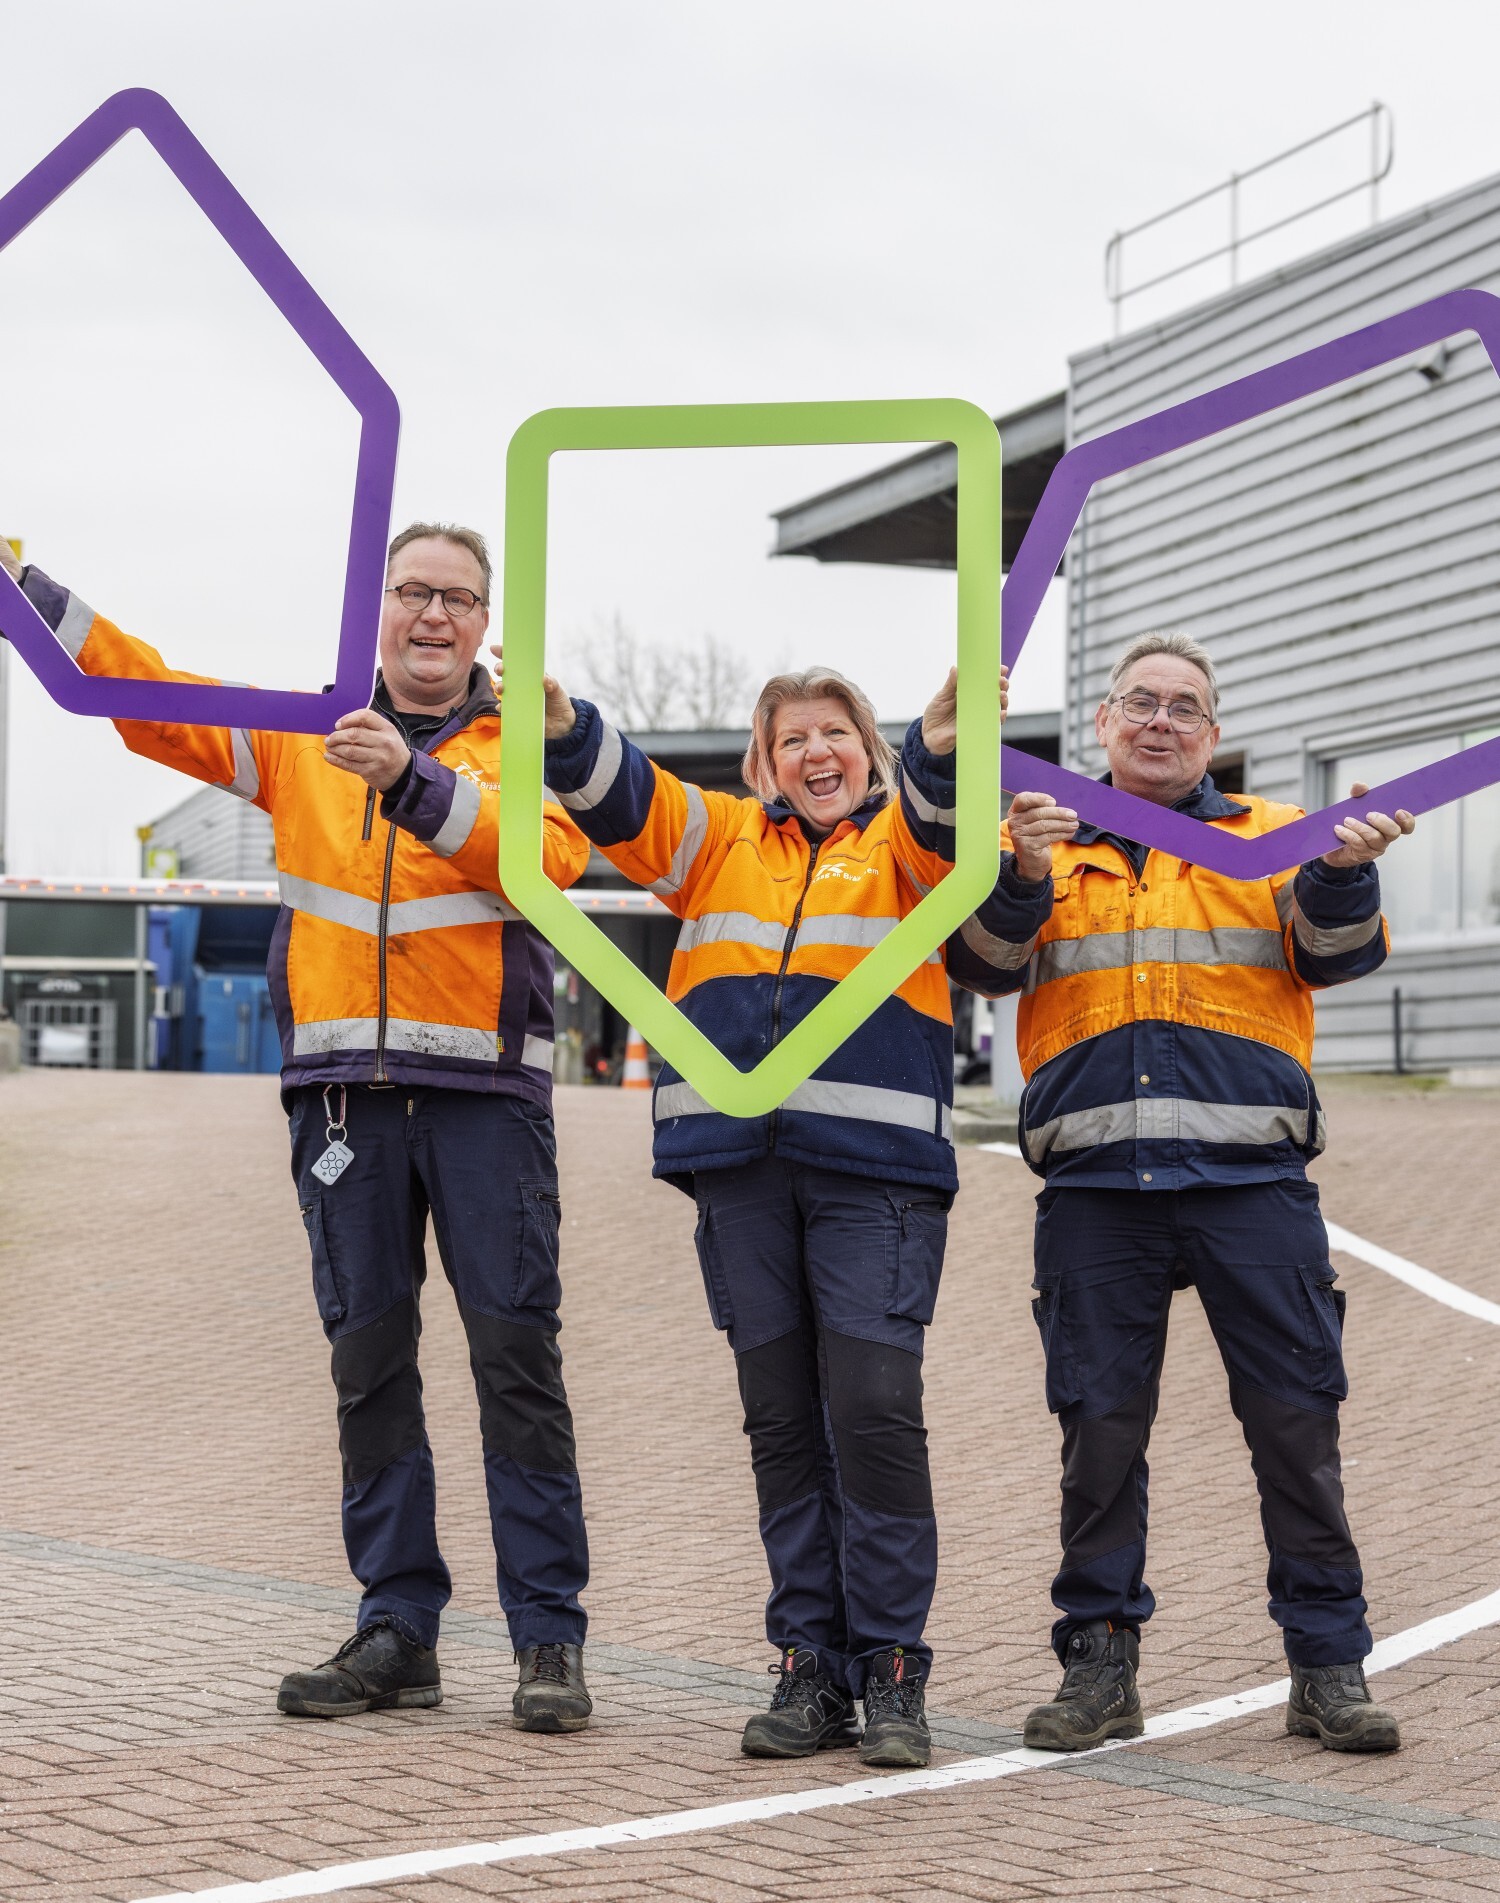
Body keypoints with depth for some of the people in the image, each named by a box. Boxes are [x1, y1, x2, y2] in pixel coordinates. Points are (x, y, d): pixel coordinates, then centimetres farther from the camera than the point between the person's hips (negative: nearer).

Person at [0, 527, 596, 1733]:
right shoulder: (300, 737, 15)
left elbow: (546, 849, -15)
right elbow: (149, 698, 11)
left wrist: (413, 780, -28)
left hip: (485, 1089, -3)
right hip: (344, 1085, 3)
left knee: (517, 1354, -5)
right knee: (369, 1358, 5)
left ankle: (550, 1637, 0)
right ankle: (398, 1631, 12)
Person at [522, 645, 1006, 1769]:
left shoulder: (901, 842, 11)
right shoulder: (719, 840, 19)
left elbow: (937, 827, -12)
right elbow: (620, 799, 5)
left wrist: (942, 747, -34)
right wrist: (561, 729, -16)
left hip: (875, 1167, -3)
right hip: (739, 1166, 3)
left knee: (874, 1409, -9)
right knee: (782, 1416, 5)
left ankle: (892, 1671, -1)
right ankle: (812, 1668, 11)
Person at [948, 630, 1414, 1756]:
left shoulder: (1276, 839, 15)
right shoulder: (1048, 842, 16)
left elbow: (1339, 952, 1)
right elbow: (987, 963, 2)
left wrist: (1346, 872, -20)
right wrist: (1021, 878, -17)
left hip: (1251, 1177, 0)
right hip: (1096, 1185, 1)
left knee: (1296, 1417, -1)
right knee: (1101, 1422, 2)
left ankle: (1329, 1664, 8)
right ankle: (1099, 1660, 13)